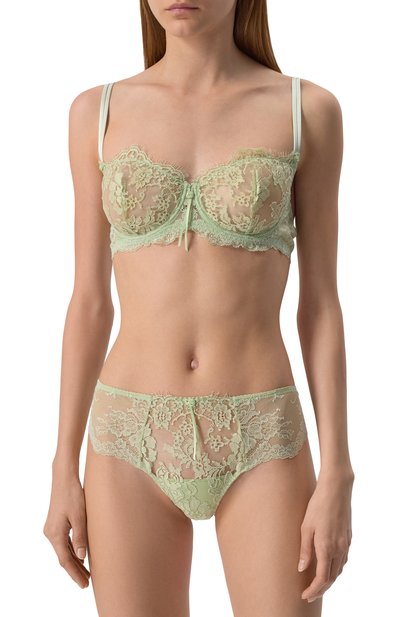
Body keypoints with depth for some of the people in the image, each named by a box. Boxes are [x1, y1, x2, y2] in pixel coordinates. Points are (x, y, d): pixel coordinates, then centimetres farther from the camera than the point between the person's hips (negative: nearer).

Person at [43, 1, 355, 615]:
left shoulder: (309, 109, 1)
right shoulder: (98, 112, 4)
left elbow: (320, 303, 0)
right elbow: (90, 302, 6)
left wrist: (338, 478, -5)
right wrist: (64, 471, 4)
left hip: (259, 445, -1)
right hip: (134, 444, 1)